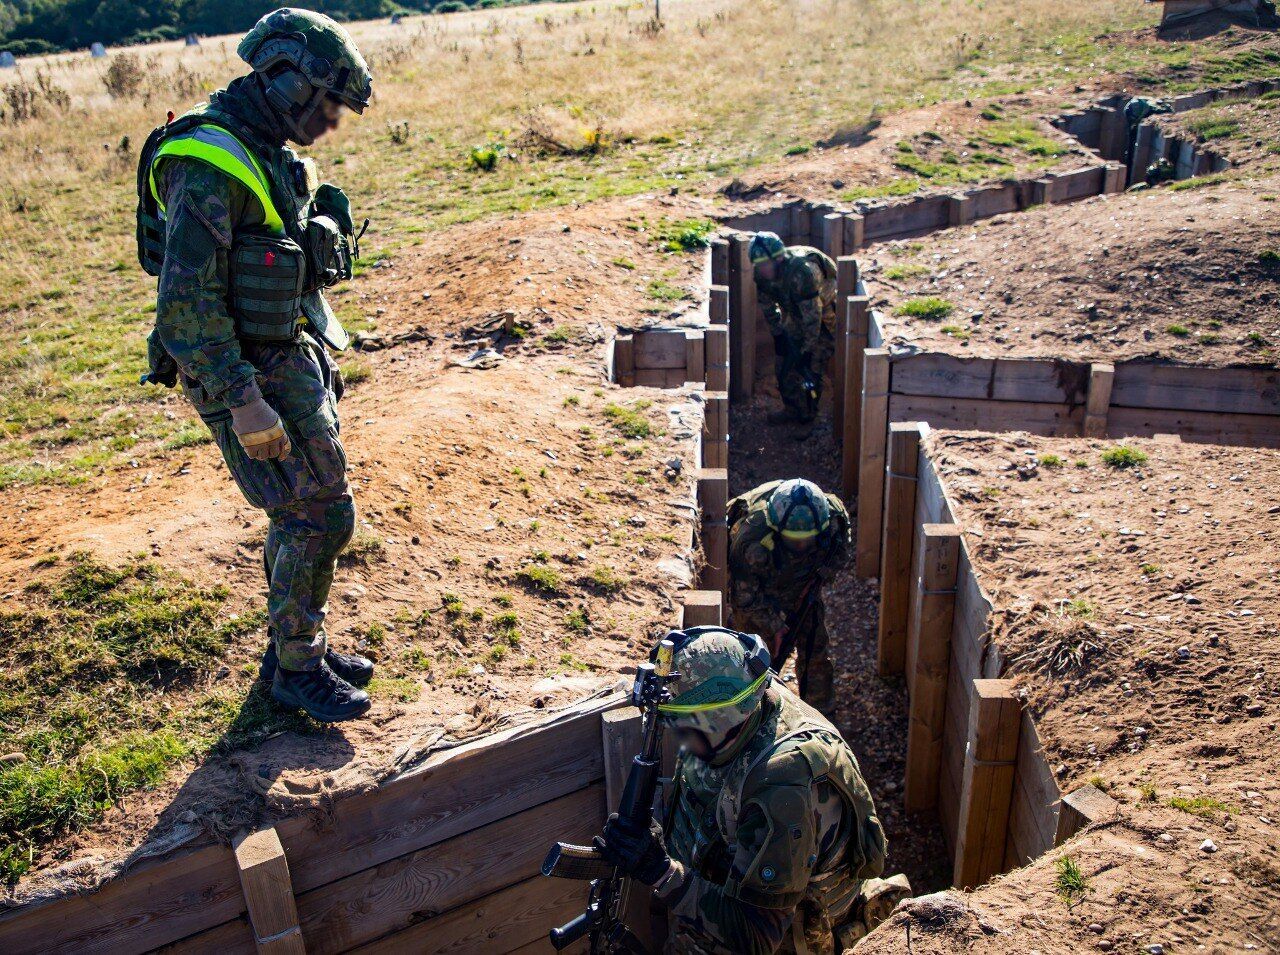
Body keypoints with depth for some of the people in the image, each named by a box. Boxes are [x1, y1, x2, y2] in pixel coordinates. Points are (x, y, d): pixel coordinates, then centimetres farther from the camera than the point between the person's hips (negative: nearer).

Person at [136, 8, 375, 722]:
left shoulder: (269, 155, 11)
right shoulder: (210, 166, -20)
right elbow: (187, 297, -24)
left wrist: (319, 362, 22)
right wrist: (242, 401, -25)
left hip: (291, 360, 9)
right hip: (247, 374, -9)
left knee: (317, 510, 14)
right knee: (318, 514, -5)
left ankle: (299, 645, 30)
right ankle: (294, 668, 12)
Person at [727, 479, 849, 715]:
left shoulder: (835, 516, -30)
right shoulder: (752, 539, -42)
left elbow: (840, 545, -2)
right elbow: (745, 594, -24)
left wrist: (819, 576, -11)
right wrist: (775, 625, -21)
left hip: (802, 587, 4)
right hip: (757, 592, -4)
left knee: (815, 647, 9)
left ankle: (820, 712, 28)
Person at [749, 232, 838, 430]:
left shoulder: (801, 272, -41)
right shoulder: (763, 273, -18)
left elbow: (813, 316, -36)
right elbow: (765, 303, 1)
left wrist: (807, 350, -29)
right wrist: (778, 333, 4)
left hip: (824, 318, -7)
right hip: (795, 316, 7)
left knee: (811, 370, -8)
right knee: (783, 362, 8)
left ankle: (807, 418, 11)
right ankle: (792, 409, 28)